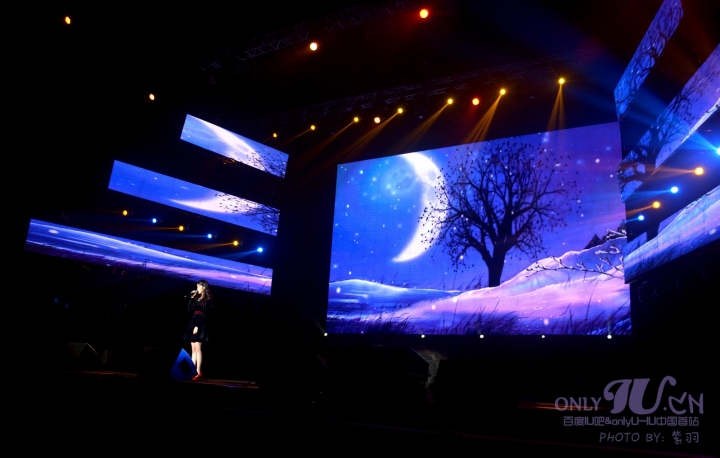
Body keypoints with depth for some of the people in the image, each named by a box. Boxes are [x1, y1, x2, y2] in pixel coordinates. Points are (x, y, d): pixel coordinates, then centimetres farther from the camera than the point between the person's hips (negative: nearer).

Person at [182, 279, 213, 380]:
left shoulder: (207, 300, -6)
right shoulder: (197, 298, 17)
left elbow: (204, 314, -13)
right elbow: (189, 309, 13)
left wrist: (197, 326, -20)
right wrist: (192, 298, 8)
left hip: (200, 325, -8)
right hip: (193, 323, 8)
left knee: (198, 349, -11)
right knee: (193, 349, 6)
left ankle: (198, 372, -11)